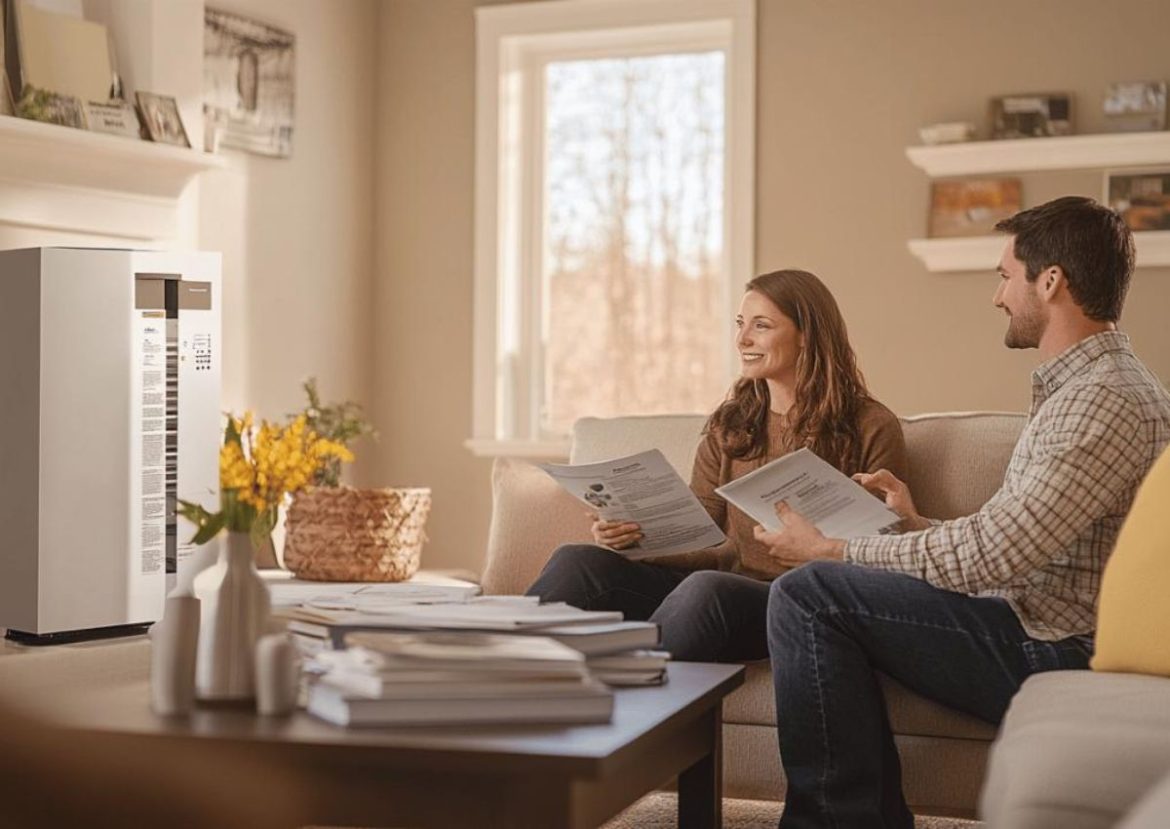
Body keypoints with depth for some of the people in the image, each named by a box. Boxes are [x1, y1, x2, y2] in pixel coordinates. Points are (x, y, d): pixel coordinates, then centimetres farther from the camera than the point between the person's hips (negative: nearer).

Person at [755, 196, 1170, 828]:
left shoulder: (1107, 398, -18)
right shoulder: (1080, 385, 16)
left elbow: (990, 556, -23)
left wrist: (829, 552, -14)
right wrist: (917, 523, 16)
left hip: (1055, 654, -11)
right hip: (1038, 634, 11)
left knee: (809, 593, -19)